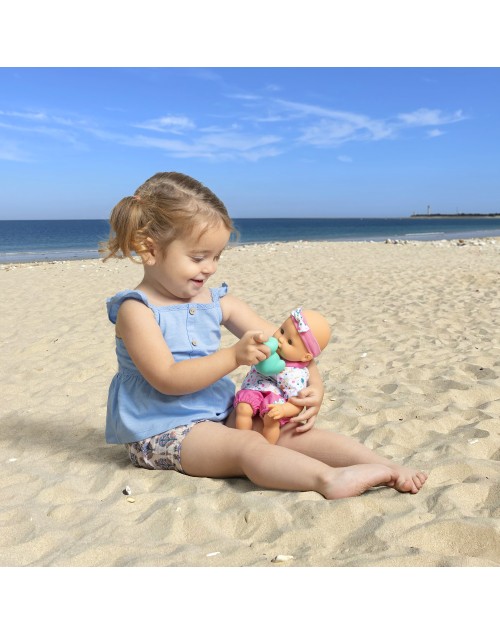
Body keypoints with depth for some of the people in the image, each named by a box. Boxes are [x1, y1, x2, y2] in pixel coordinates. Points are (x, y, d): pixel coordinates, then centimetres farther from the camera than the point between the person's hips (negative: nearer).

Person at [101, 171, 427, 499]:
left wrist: (313, 383, -12)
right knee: (249, 445, -31)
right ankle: (328, 479, -49)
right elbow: (167, 379, -23)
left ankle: (386, 466, -19)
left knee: (292, 431, -14)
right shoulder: (136, 310, -13)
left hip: (221, 416, 6)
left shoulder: (218, 301, 6)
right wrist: (233, 356, -30)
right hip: (162, 432, -6)